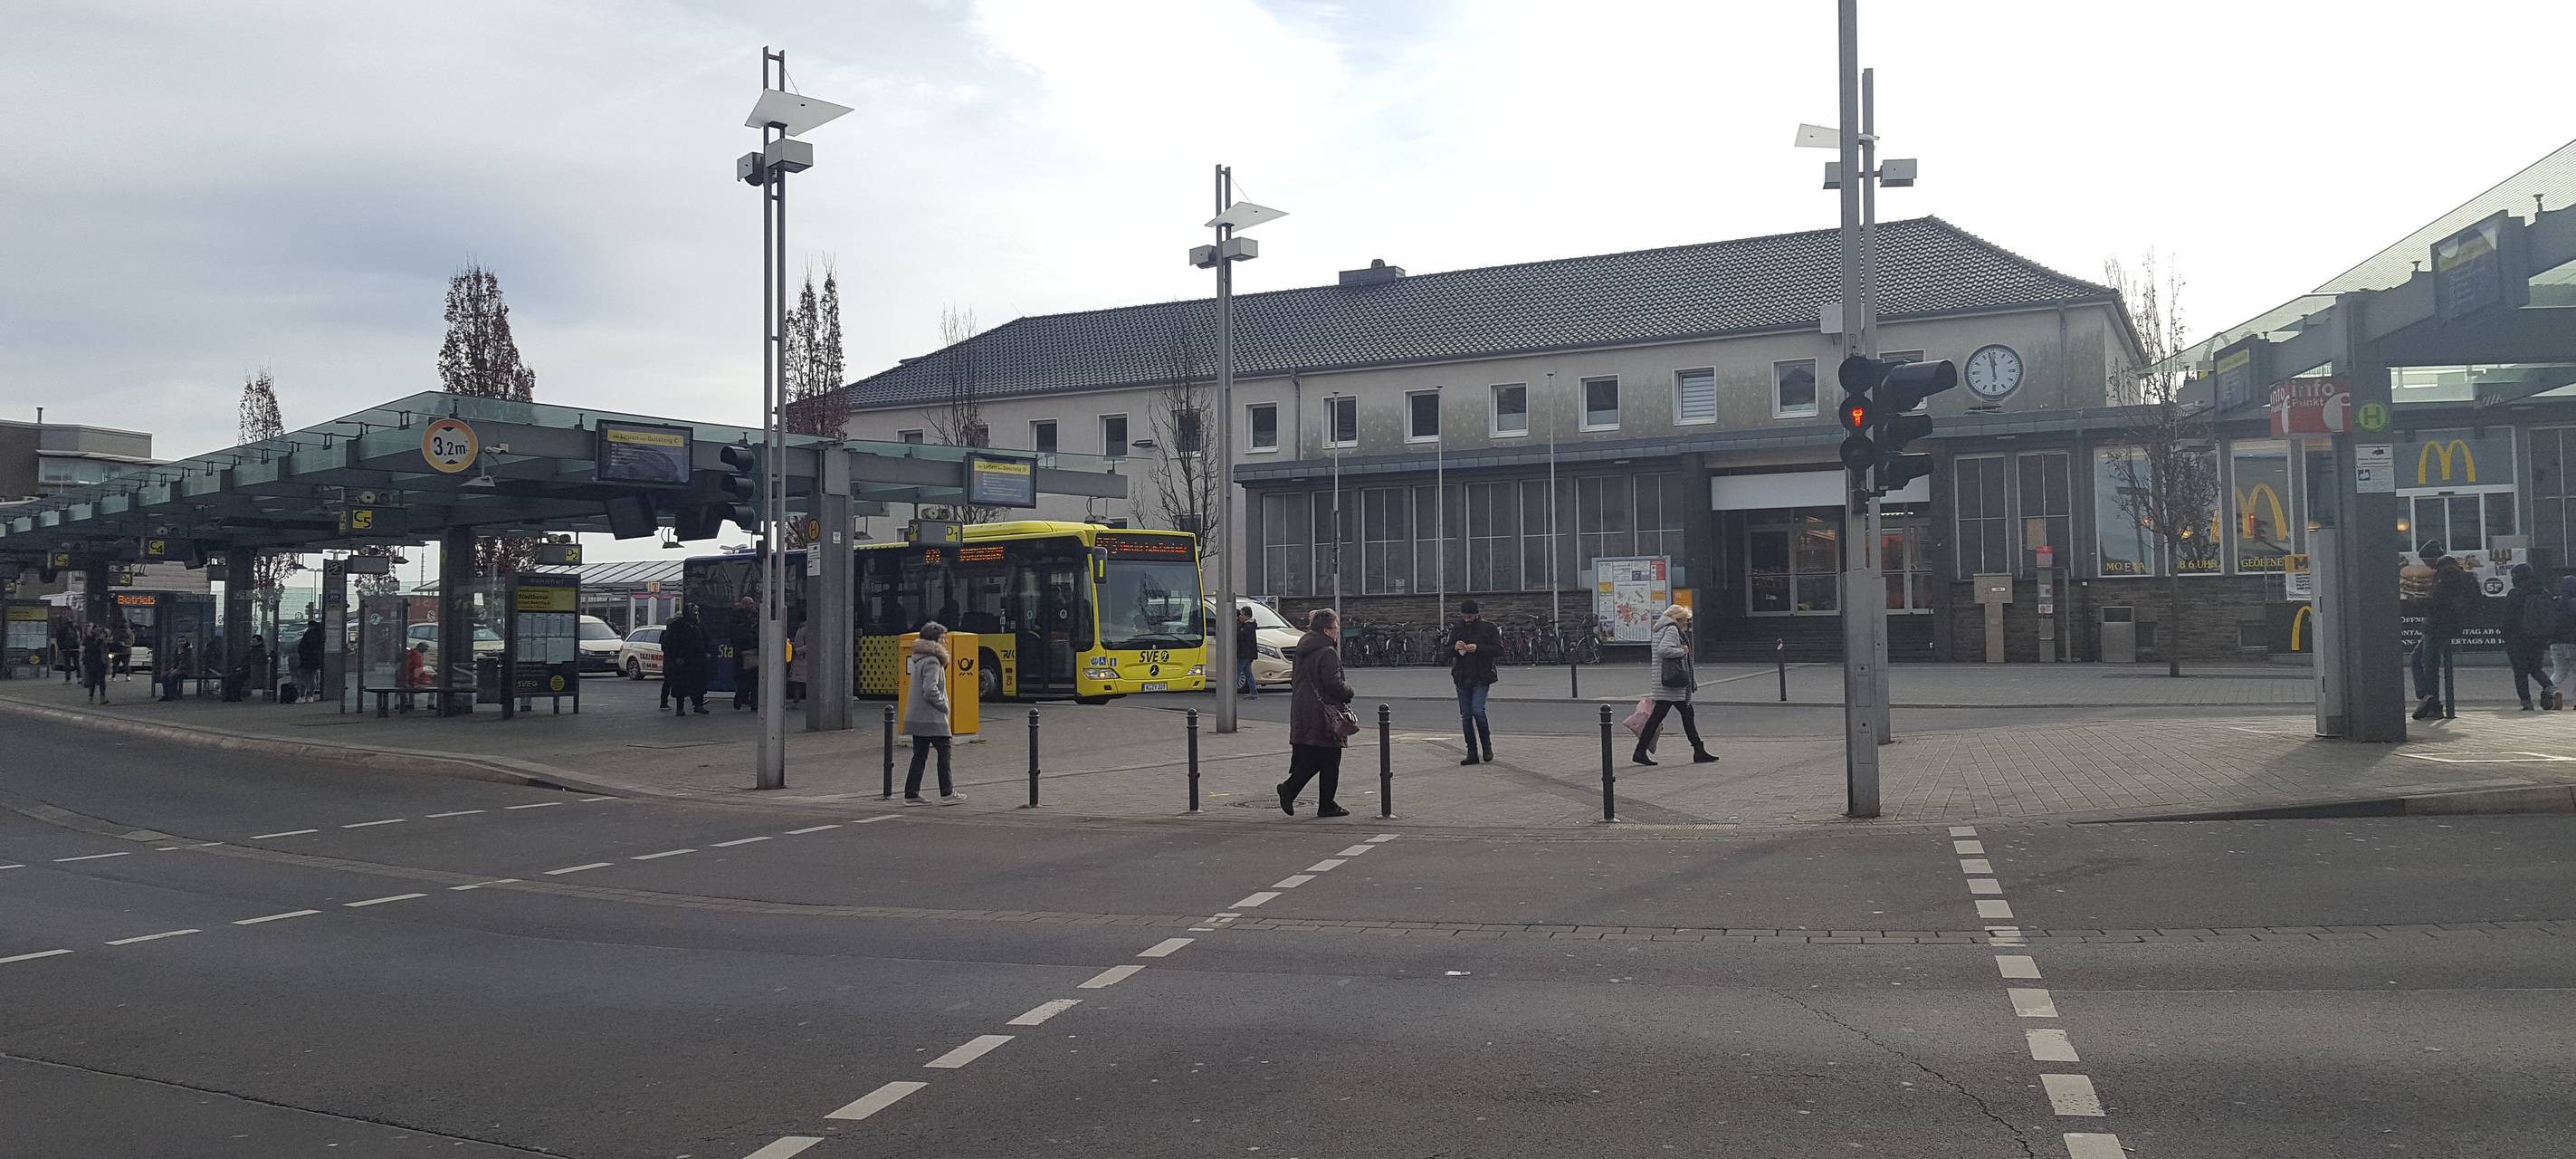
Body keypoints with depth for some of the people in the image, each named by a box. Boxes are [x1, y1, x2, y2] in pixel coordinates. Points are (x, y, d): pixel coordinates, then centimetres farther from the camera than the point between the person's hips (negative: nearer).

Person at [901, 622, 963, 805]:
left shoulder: (919, 659, 14)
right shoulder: (932, 661, -16)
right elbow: (930, 690, -24)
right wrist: (943, 705, -13)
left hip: (916, 718, 9)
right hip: (932, 718, -9)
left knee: (919, 755, 10)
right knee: (944, 751, -1)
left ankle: (911, 794, 10)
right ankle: (947, 793, 3)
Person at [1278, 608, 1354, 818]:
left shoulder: (1303, 651, 12)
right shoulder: (1327, 653, -16)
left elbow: (1295, 680, 19)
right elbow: (1334, 684, -20)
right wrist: (1349, 692, -1)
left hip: (1302, 715, 8)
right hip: (1324, 717, -8)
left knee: (1309, 760, 15)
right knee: (1329, 762, 2)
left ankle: (1289, 788, -2)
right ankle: (1326, 806, 7)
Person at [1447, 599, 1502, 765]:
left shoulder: (1488, 629, -1)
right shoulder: (1457, 629, 10)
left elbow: (1499, 651, -6)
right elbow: (1447, 651, 15)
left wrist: (1478, 649, -18)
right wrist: (1455, 648, -8)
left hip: (1481, 678, -4)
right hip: (1462, 679, 4)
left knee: (1478, 711, -17)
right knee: (1466, 716, 3)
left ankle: (1487, 745, 5)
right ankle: (1472, 753, 9)